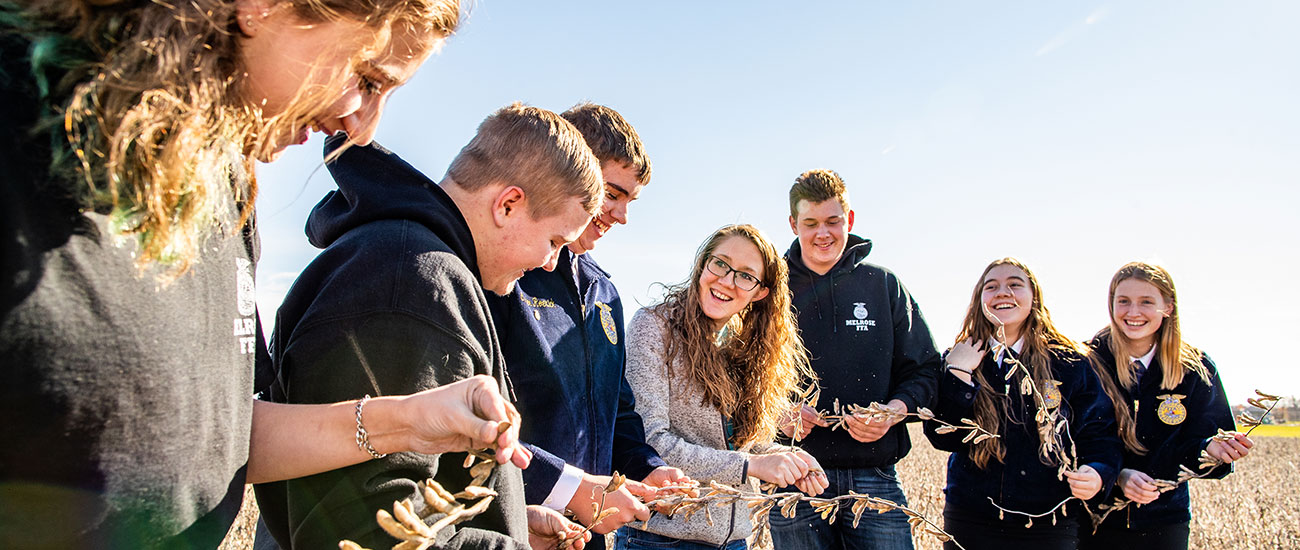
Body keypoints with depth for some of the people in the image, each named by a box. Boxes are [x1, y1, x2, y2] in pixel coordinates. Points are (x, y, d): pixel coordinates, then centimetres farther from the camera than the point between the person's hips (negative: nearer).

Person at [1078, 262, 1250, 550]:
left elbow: (1189, 452, -2)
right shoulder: (1088, 362, -10)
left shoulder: (1197, 369, -3)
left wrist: (1210, 448, -24)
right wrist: (1117, 475, -26)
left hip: (1163, 521, 2)